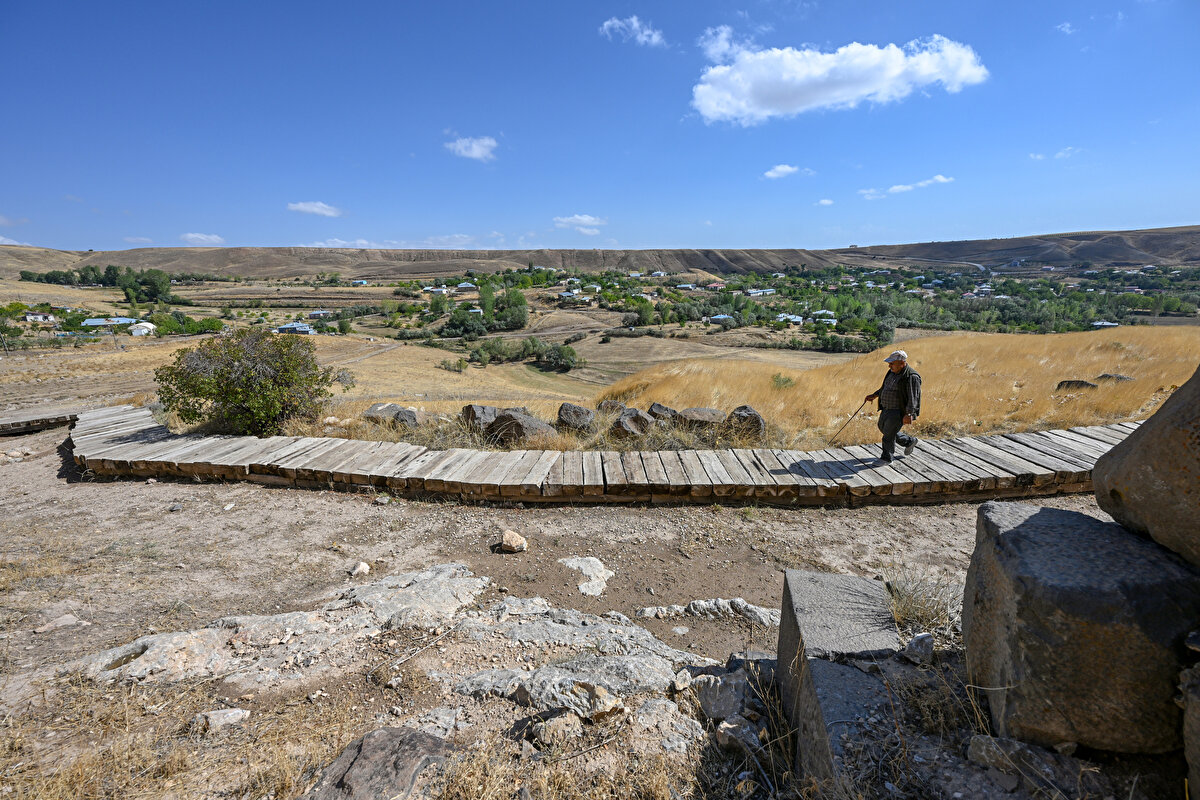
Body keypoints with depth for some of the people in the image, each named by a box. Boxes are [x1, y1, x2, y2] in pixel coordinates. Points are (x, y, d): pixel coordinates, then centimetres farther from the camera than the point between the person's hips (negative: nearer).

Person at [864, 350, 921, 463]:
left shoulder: (911, 377, -20)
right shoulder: (893, 372, 6)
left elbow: (913, 398, -27)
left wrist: (908, 414, -35)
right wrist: (874, 395, 17)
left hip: (899, 412, -9)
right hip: (886, 409, 9)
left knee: (888, 435, -4)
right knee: (883, 429, 21)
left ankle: (887, 459, 12)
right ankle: (909, 441, 37)